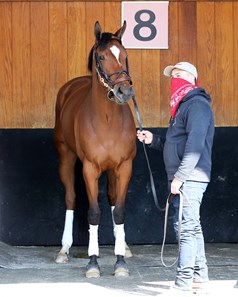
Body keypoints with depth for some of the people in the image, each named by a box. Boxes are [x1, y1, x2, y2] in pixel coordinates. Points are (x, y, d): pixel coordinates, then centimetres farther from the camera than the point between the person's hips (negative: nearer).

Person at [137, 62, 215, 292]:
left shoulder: (197, 104, -13)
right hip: (183, 179, 11)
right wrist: (153, 140, 13)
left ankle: (183, 282, -9)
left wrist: (179, 177, -24)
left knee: (185, 227, -10)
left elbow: (195, 145, -23)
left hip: (190, 178, -11)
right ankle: (200, 274, 25)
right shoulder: (183, 106, 20)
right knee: (191, 226, 16)